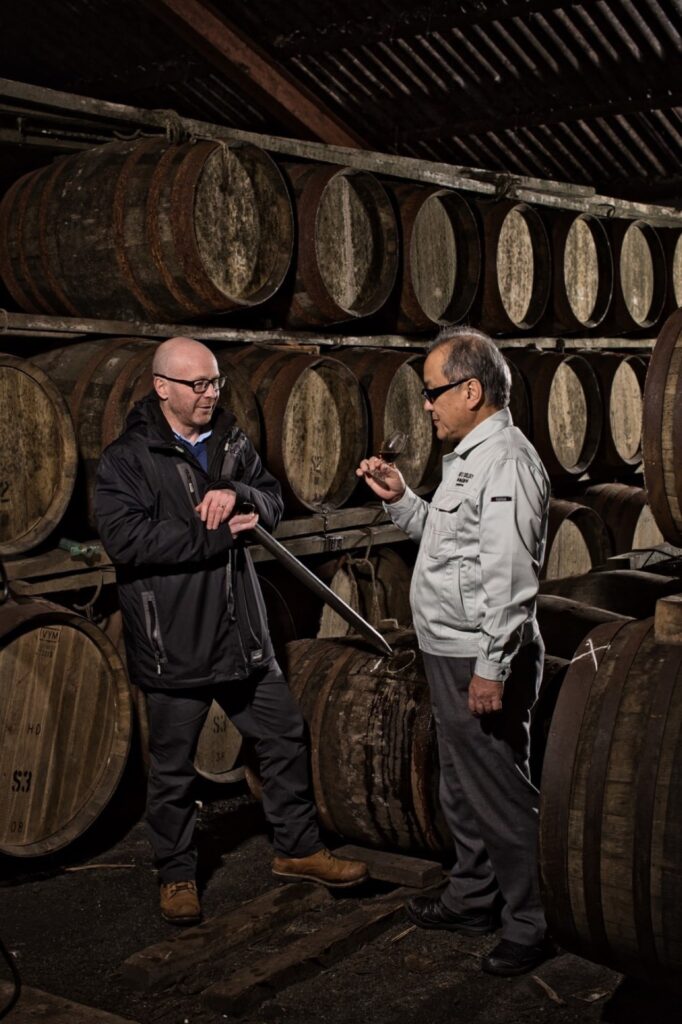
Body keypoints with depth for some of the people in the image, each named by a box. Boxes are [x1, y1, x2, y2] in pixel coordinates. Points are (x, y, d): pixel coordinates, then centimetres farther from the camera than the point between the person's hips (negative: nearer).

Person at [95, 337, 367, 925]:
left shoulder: (232, 443, 9)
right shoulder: (128, 459, -11)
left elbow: (274, 502, 8)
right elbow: (125, 539, -23)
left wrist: (238, 494, -15)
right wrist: (217, 533, -22)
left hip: (242, 634, 6)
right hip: (173, 645, -5)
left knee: (286, 738, 13)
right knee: (173, 768, 8)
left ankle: (297, 849, 32)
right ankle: (177, 876, 28)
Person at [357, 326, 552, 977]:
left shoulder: (505, 461, -20)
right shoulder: (469, 458, 14)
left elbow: (509, 577, -25)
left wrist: (492, 668, -25)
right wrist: (399, 499, 8)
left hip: (481, 660, -11)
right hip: (451, 655, 11)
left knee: (498, 794, 0)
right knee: (461, 790, 21)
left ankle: (530, 924, 15)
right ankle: (472, 900, 36)